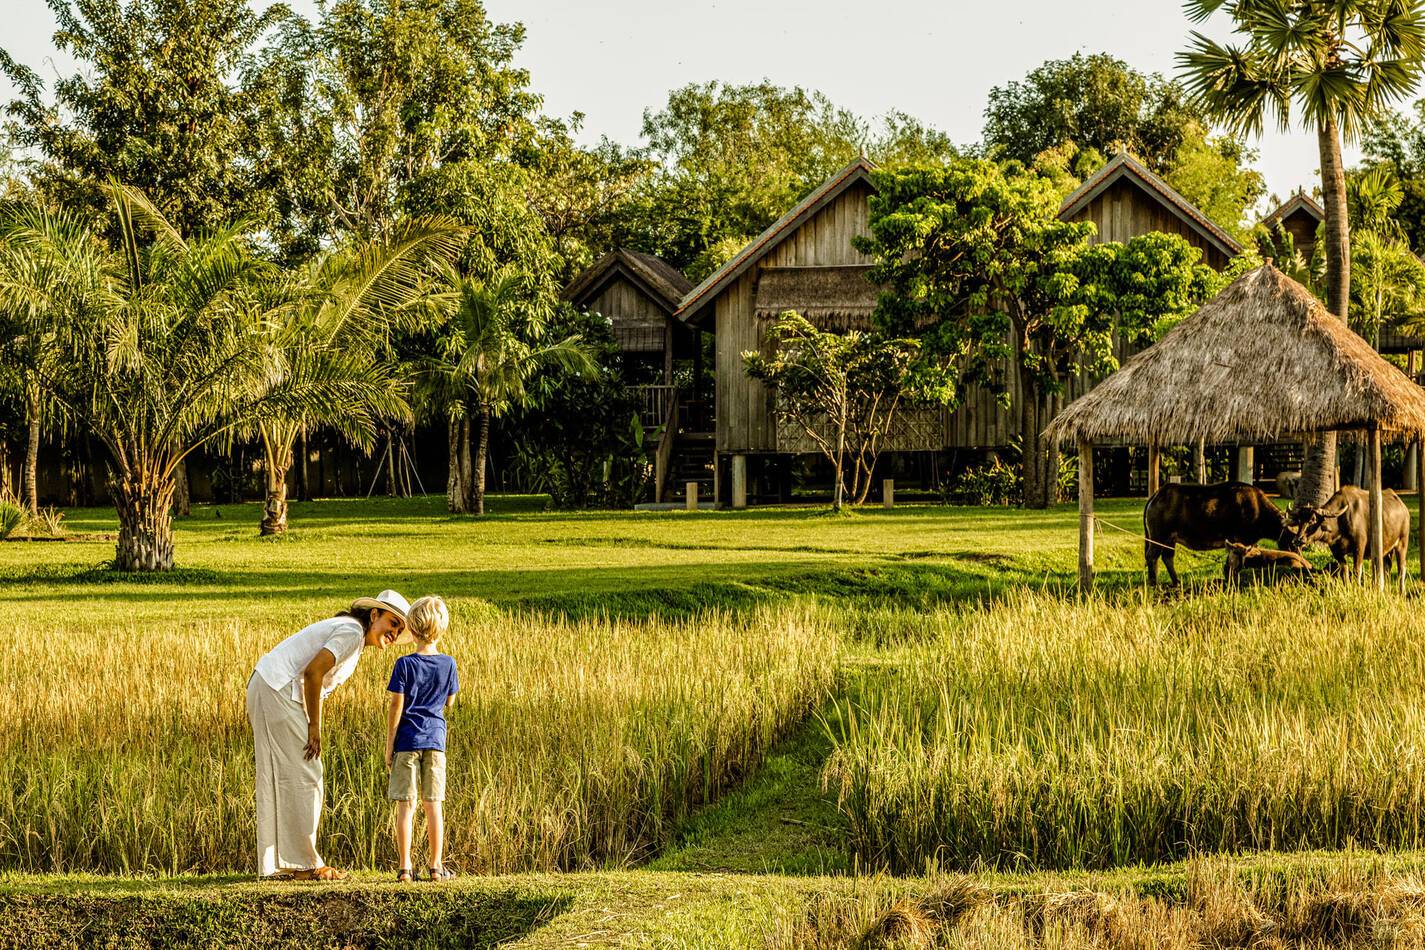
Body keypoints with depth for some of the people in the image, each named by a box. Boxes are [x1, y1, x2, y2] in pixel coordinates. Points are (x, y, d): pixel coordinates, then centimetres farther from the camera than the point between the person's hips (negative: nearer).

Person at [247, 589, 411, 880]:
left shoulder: (341, 628, 20)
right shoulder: (352, 632, -12)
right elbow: (312, 672, -21)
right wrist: (314, 726, -15)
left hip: (263, 688, 10)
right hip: (278, 693, -10)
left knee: (276, 779, 12)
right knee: (303, 776, -5)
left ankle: (276, 864, 16)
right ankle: (303, 864, -1)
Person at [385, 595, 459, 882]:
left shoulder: (405, 665, -9)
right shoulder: (448, 664, -1)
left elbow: (396, 706, -9)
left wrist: (389, 745, -3)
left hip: (407, 740, -2)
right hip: (435, 740, 2)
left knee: (406, 805, 0)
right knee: (433, 805, 8)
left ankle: (405, 867, -2)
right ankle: (437, 866, 10)